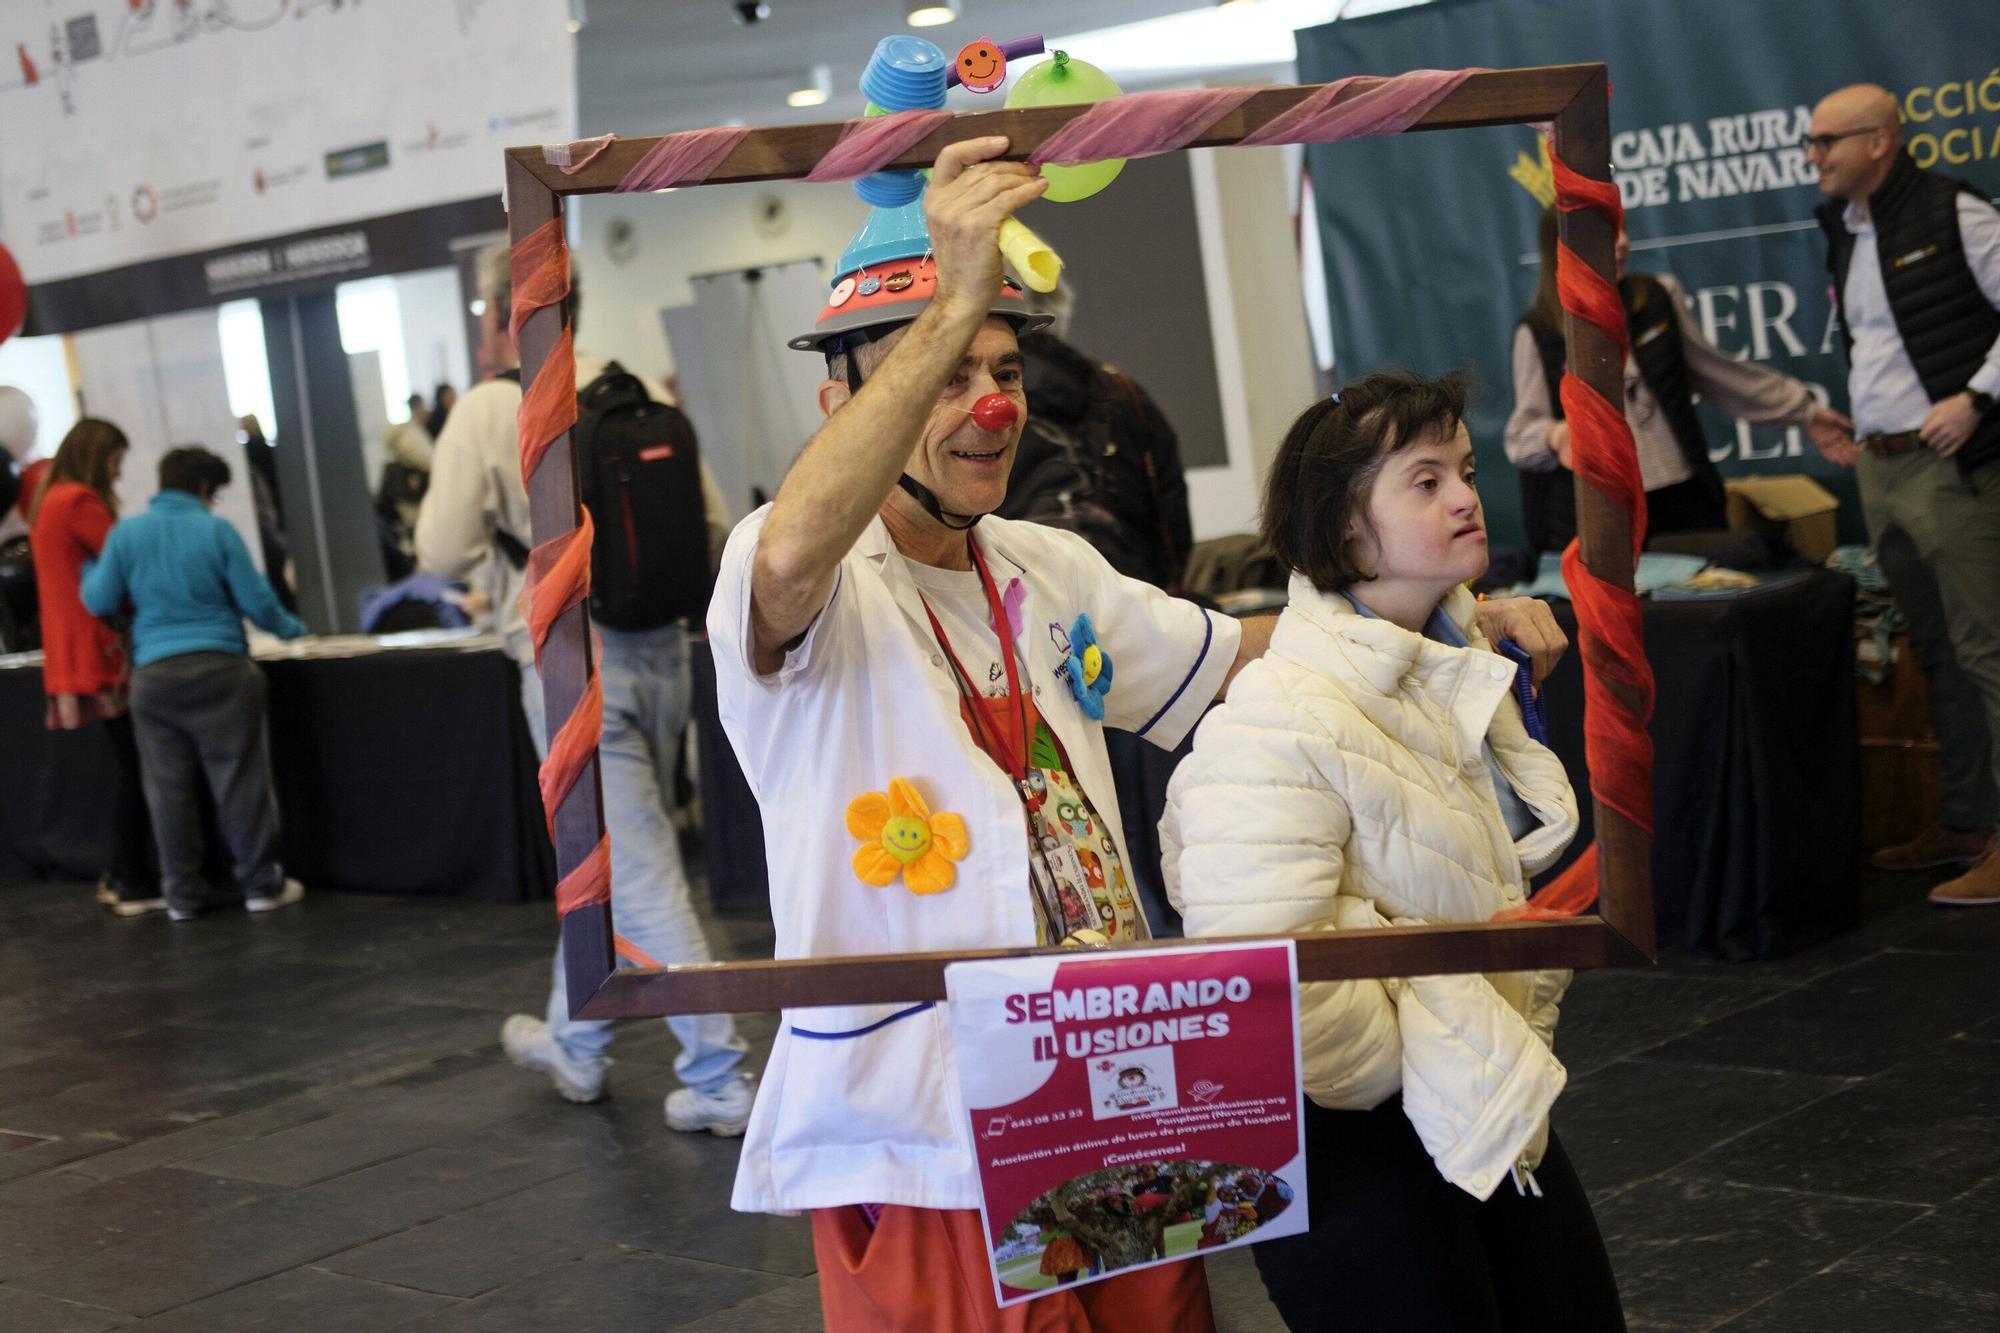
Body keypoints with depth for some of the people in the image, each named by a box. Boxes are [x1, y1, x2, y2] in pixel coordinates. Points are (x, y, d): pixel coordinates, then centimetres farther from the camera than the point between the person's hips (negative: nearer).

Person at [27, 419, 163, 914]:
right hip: (102, 655, -10)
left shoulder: (49, 501, 18)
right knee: (134, 769, -5)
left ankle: (120, 876, 19)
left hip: (75, 657, 10)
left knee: (126, 767, 15)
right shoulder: (79, 502, -12)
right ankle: (137, 886, -4)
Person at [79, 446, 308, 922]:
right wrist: (290, 628, 17)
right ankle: (262, 884, 7)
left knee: (169, 788, 7)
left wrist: (88, 571, 28)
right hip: (219, 667, -3)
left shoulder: (124, 533, 4)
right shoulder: (217, 530, -3)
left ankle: (182, 895, 11)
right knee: (240, 779, 3)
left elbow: (100, 602, 7)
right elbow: (255, 600, -2)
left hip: (154, 673, 3)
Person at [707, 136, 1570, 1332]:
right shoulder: (814, 587, -12)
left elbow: (1244, 653, 23)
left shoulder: (1049, 571, 12)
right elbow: (792, 558, -37)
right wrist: (955, 301, -39)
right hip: (924, 1158, -7)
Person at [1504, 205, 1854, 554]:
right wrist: (1555, 435, -27)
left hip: (1681, 500, 4)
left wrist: (1801, 408, 19)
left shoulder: (1659, 298, 7)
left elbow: (1718, 372, 17)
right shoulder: (1539, 334, -3)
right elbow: (1521, 433, -3)